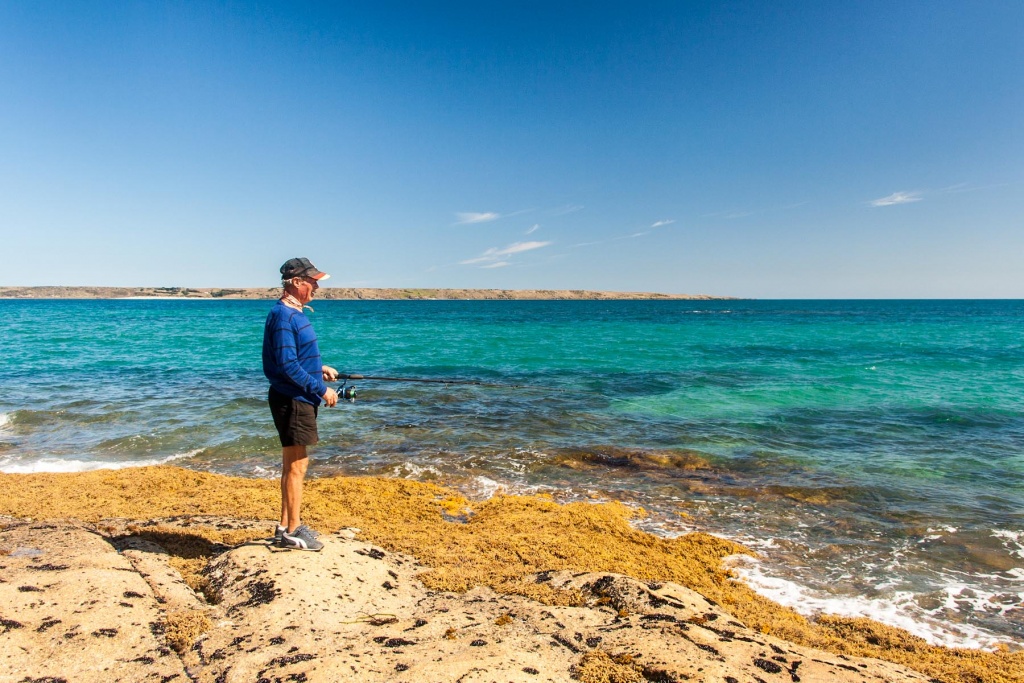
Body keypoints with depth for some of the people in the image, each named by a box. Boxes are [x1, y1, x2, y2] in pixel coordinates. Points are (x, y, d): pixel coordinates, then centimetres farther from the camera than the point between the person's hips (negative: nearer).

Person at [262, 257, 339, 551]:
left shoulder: (294, 313, 13)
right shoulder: (283, 315, -17)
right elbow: (287, 365, -22)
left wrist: (319, 368, 12)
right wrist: (321, 389, -17)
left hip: (299, 398, 10)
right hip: (292, 400, -10)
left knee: (293, 465, 16)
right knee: (296, 466, -2)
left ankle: (286, 525, 26)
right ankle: (291, 531, 9)